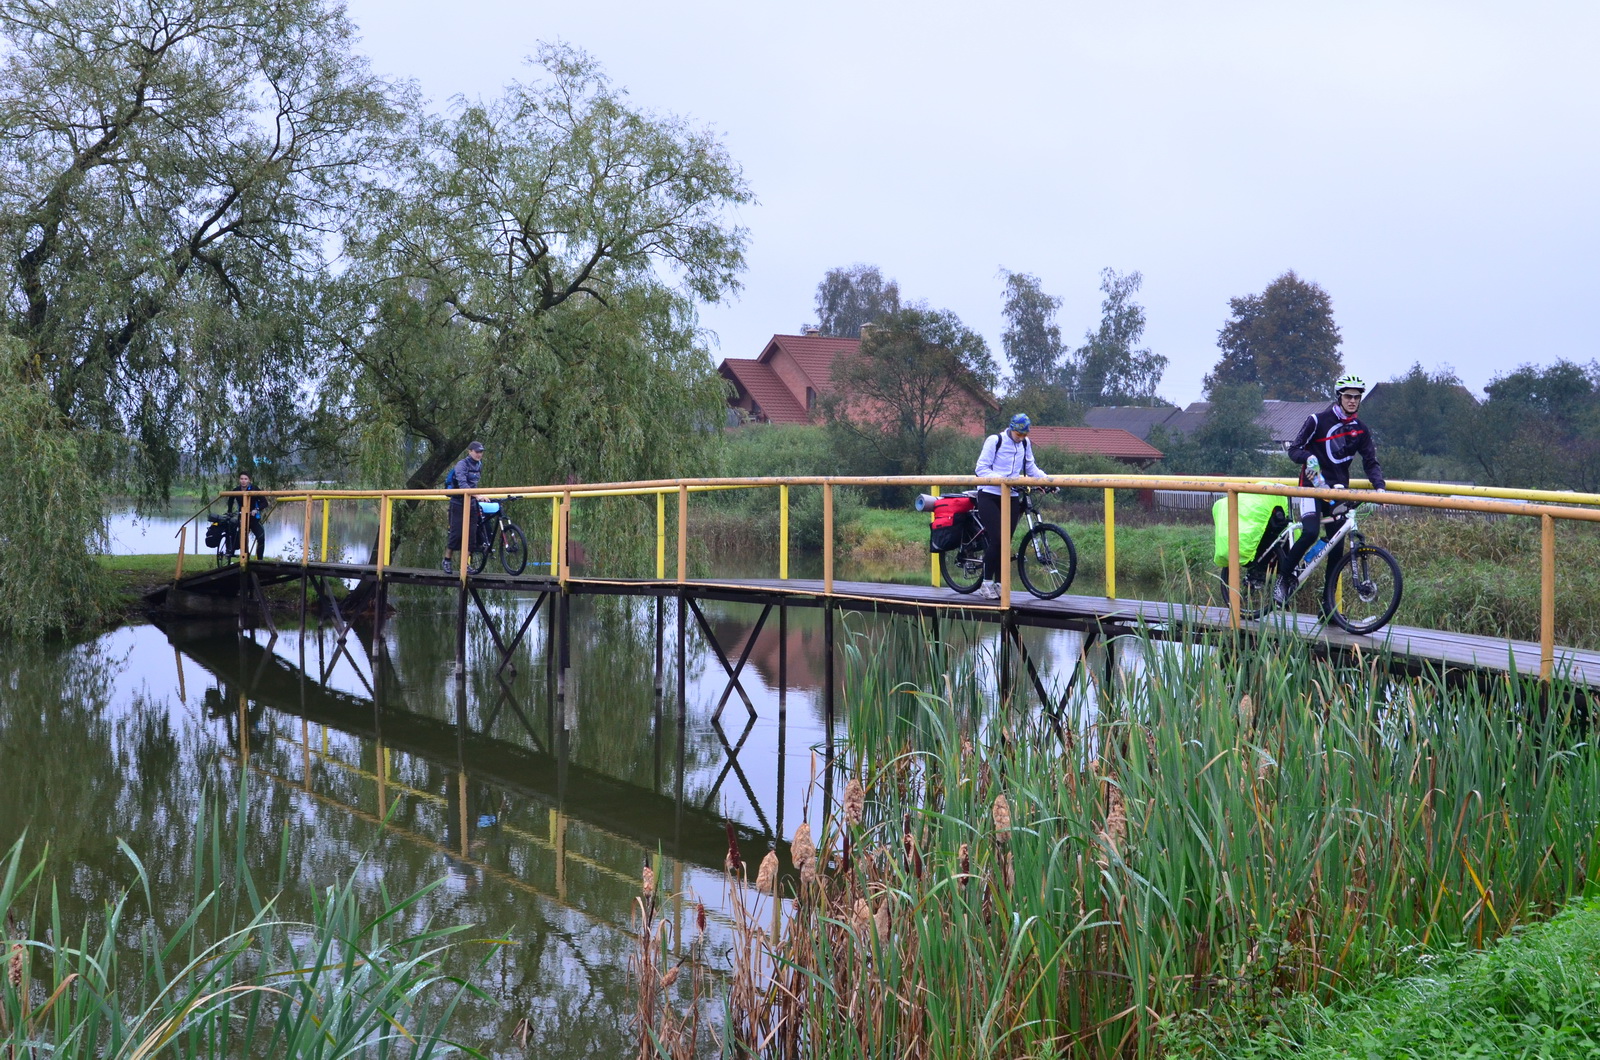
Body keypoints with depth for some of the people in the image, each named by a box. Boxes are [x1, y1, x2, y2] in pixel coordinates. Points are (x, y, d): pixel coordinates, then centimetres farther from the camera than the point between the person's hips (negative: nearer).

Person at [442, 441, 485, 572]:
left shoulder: (479, 465, 11)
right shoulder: (462, 464, -14)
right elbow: (462, 484, -29)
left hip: (472, 503, 7)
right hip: (458, 503, -7)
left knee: (472, 533, 0)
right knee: (456, 532, -6)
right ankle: (447, 561, 7)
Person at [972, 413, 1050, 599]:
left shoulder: (1025, 444, 7)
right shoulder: (994, 441, -10)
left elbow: (1030, 467, 16)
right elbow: (981, 469, -11)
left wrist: (1045, 478, -3)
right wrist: (999, 478, -27)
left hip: (1011, 497, 5)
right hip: (989, 496, -5)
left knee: (1006, 541, 2)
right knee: (995, 539, -14)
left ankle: (998, 583, 11)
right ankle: (986, 582, -1)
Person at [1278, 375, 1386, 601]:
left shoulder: (1360, 430, 10)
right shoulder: (1318, 421, -3)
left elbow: (1370, 462, 9)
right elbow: (1294, 449, -4)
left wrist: (1379, 486, -10)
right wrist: (1309, 458, -27)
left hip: (1338, 490, 4)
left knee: (1337, 546, -1)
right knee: (1310, 533, -27)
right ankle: (1284, 575, -7)